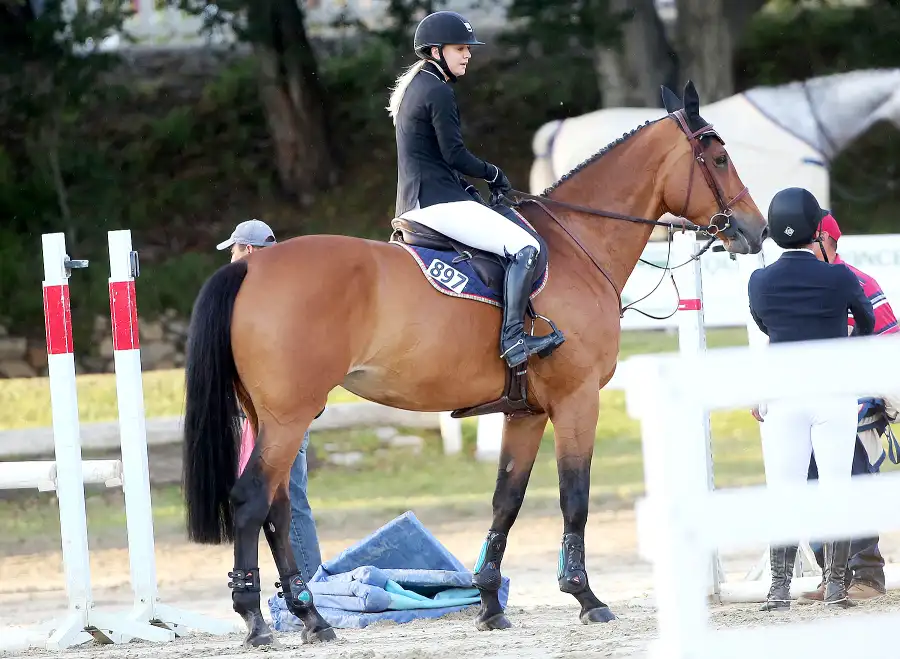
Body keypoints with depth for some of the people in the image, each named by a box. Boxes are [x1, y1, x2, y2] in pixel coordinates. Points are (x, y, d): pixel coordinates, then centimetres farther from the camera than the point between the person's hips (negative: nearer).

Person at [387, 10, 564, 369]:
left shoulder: (411, 89, 19)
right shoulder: (439, 93, -12)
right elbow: (454, 155, -16)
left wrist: (470, 187, 14)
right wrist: (494, 174, 0)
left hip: (414, 203, 11)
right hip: (439, 201, -11)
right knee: (525, 246, -16)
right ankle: (512, 337, -23)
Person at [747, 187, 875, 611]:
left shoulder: (760, 282, -3)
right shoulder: (840, 278, -7)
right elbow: (866, 322, 12)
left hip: (781, 396, 1)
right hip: (834, 393, -1)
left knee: (784, 493, 3)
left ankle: (780, 588, 1)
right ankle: (835, 585, 5)